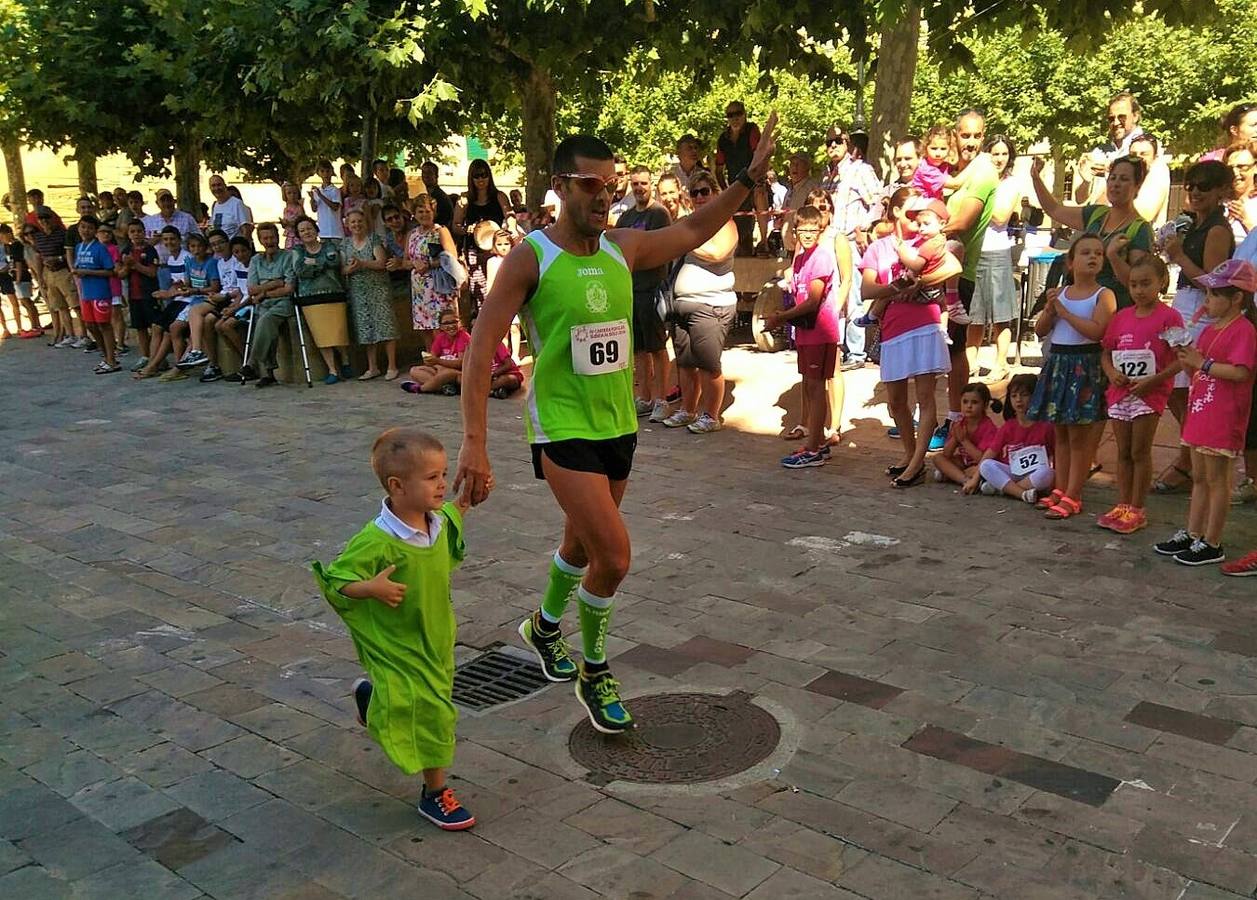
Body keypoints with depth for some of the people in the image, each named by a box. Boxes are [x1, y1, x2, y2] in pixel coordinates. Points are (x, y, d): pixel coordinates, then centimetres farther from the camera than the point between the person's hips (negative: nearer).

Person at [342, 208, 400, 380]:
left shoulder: (374, 238, 0)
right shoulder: (345, 243, 11)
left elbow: (381, 263, -9)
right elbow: (342, 269, 9)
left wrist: (362, 263, -20)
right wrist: (350, 268, -13)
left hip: (378, 289, -4)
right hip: (358, 292, 4)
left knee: (384, 326, -8)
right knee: (365, 329, 5)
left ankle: (392, 367, -4)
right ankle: (372, 368, 13)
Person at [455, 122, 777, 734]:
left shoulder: (624, 248, 2)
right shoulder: (530, 258, -13)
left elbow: (692, 231, 20)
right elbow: (481, 349, -17)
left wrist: (748, 179, 13)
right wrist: (473, 443, -24)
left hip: (618, 425, 6)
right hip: (563, 429, -6)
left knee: (584, 544, 21)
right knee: (615, 556, -14)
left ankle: (545, 627, 50)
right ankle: (595, 674, 11)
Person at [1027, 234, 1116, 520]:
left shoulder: (1104, 295, -7)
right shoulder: (1060, 293, 10)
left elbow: (1096, 330, -21)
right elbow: (1040, 330, 8)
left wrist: (1064, 311, -16)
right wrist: (1050, 308, -9)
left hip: (1085, 365, -6)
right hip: (1057, 362, 6)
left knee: (1079, 435, -2)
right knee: (1060, 432, 13)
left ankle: (1072, 496, 4)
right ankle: (1060, 489, 22)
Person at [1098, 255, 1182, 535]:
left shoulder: (1168, 317, -8)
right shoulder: (1121, 317, 8)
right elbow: (1106, 352, 14)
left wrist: (1151, 381, -20)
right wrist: (1111, 372, -6)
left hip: (1149, 394, -5)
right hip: (1120, 393, 5)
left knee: (1140, 452, 0)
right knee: (1123, 453, 12)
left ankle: (1136, 509, 9)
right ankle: (1122, 505, 21)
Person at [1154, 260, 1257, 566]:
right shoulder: (1209, 329, 15)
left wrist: (1203, 362, -22)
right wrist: (1187, 359, 0)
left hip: (1224, 419, -9)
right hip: (1200, 412, 9)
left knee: (1216, 480, -2)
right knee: (1199, 477, 16)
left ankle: (1212, 544, 6)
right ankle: (1192, 535, 25)